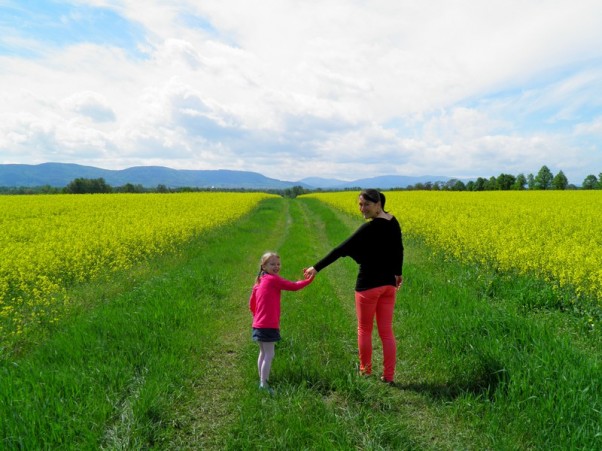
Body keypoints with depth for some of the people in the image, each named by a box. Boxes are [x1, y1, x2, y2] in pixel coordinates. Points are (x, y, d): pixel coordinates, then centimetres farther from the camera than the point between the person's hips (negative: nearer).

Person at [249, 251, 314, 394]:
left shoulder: (259, 281, 12)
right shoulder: (273, 279, -12)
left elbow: (252, 304, 16)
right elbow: (293, 286, -14)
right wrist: (309, 279, -4)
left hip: (259, 325, 9)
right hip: (269, 325, -9)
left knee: (263, 353, 18)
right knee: (269, 354, -4)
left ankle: (261, 381, 27)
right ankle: (264, 385, -3)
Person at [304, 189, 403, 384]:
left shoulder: (369, 228, -20)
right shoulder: (393, 221, 3)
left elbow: (342, 249, -22)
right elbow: (398, 249, 15)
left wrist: (317, 267, -20)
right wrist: (398, 273, 29)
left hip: (369, 284, -7)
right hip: (388, 283, 7)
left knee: (364, 329, 13)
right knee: (386, 331, 11)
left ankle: (365, 371, 27)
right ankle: (388, 376, 15)